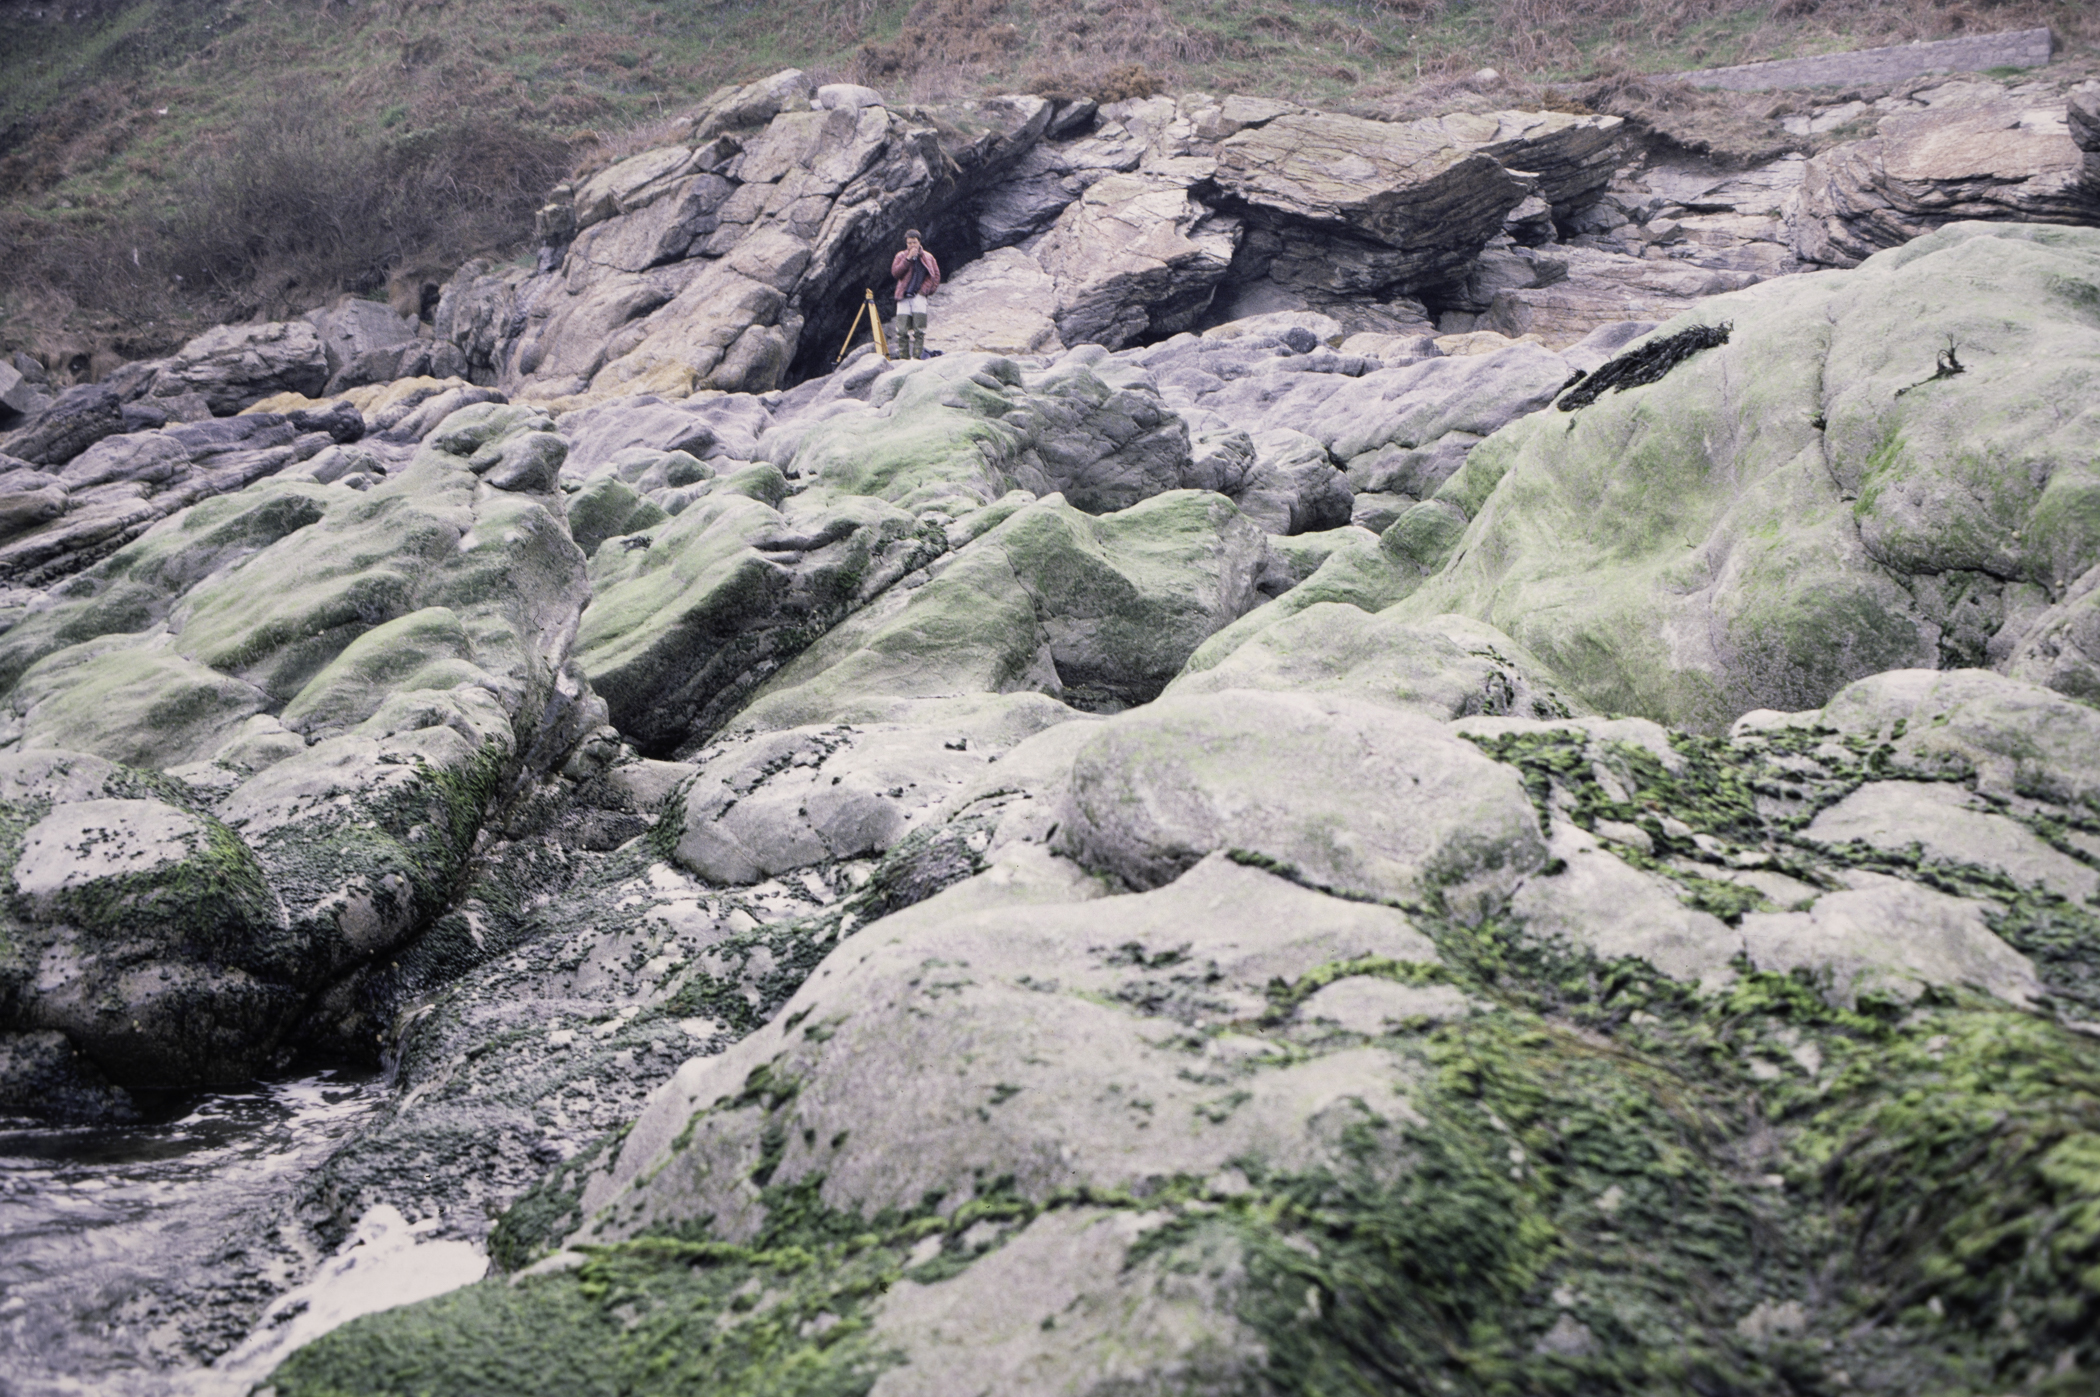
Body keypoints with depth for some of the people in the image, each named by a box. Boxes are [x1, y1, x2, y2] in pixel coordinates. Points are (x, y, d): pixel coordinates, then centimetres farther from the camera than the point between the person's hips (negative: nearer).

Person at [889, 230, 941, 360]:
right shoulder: (901, 256, 10)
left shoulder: (927, 257, 11)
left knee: (919, 330, -6)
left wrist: (928, 289, 1)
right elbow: (895, 272, -4)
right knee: (902, 330, -5)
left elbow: (936, 275, 14)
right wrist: (908, 259, -10)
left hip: (919, 296, 0)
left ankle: (917, 356, -6)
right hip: (903, 296, 0)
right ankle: (904, 357, -1)